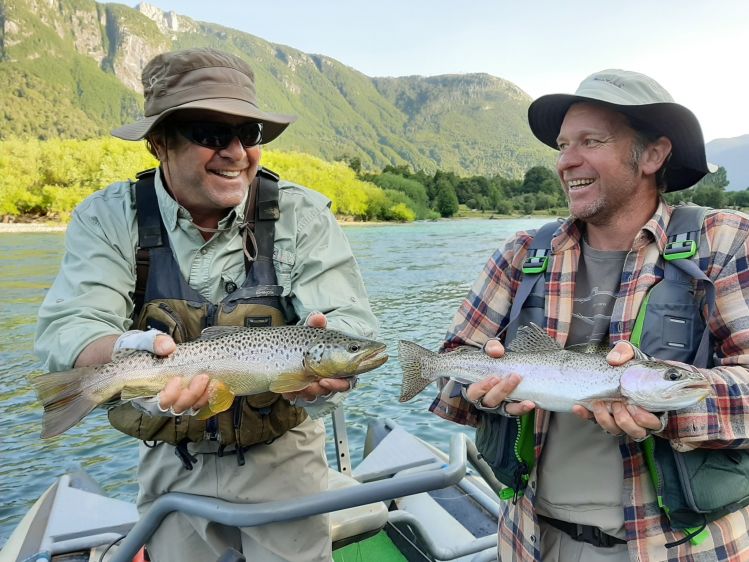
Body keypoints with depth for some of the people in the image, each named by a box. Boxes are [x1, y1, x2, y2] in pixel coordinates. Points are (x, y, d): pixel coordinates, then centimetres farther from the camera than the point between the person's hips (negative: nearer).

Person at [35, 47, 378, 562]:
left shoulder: (304, 215, -14)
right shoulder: (108, 218, -10)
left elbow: (350, 321, -21)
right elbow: (67, 329, -20)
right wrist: (127, 355, -43)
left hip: (280, 458, -1)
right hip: (171, 463, 2)